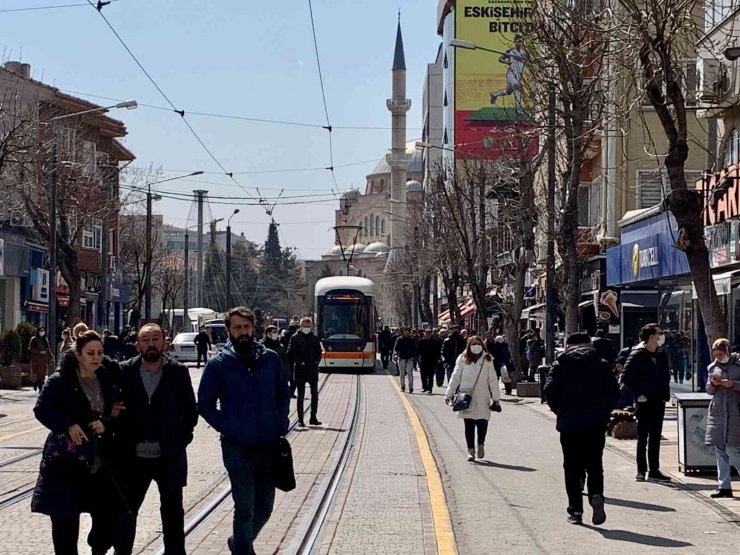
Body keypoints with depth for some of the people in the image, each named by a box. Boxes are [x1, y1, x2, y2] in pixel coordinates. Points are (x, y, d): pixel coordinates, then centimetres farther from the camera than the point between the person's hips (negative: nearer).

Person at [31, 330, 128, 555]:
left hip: (99, 460, 4)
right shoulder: (61, 380, -7)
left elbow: (115, 414, 12)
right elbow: (41, 409, -9)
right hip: (66, 459, -4)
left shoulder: (108, 379, 6)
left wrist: (106, 424, -10)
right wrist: (68, 425, -21)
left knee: (110, 512, 2)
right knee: (65, 518, 1)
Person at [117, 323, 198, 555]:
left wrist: (181, 438, -3)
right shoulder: (125, 371, -2)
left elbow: (190, 412, 4)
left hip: (169, 457, -1)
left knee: (173, 512, 8)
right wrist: (122, 441, -2)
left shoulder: (178, 372, -2)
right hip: (135, 457, 1)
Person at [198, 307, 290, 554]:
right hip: (237, 447, -3)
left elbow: (284, 394, 14)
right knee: (245, 508, -4)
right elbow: (205, 404, 1)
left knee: (264, 507, 14)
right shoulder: (218, 364, -5)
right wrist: (227, 428, -11)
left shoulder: (271, 359, 3)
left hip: (269, 445, 3)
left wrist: (281, 423, 1)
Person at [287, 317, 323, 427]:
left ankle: (313, 418, 14)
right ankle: (300, 419, 5)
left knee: (315, 394, 4)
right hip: (300, 370, -3)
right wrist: (299, 362, -14)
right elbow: (290, 353, -6)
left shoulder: (315, 338, 9)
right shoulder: (295, 338, 0)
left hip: (313, 370, 3)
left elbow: (319, 352, 12)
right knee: (300, 395, 1)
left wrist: (316, 362, -4)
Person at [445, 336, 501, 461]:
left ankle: (481, 444, 19)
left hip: (482, 398, 0)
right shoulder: (462, 360, 3)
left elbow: (493, 379, 5)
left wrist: (496, 398, 2)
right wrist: (449, 394, 2)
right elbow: (455, 377, 6)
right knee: (469, 425, 1)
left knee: (482, 422, -8)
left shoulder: (487, 360, 5)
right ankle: (471, 450, 11)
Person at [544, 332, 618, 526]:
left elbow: (549, 390, -7)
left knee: (572, 468, 7)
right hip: (596, 424, 1)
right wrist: (604, 413, 8)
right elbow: (613, 392, -1)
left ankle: (576, 510, 4)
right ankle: (596, 495, -19)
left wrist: (561, 412, 5)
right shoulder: (602, 364, 7)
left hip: (569, 424, -1)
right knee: (595, 466, 8)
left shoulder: (560, 364, 3)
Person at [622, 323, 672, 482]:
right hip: (645, 402, -6)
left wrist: (666, 394, 9)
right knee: (643, 437, -1)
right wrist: (638, 394, -15)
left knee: (655, 437, 9)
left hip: (658, 402, 6)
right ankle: (641, 471, 4)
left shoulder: (662, 355, 10)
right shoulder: (637, 355, -10)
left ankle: (654, 470, 14)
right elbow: (627, 377, -12)